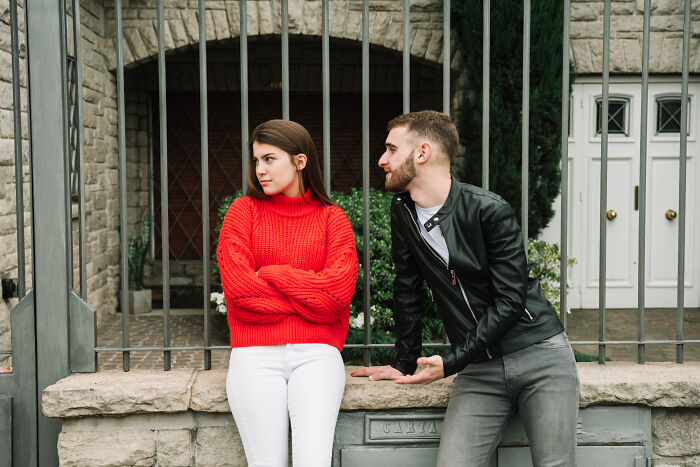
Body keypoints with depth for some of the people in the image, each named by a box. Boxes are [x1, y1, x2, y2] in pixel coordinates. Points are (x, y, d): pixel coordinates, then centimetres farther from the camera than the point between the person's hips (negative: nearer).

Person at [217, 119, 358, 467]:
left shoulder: (332, 218, 10)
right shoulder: (244, 210, 11)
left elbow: (339, 291, -5)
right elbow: (238, 287, -3)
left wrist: (271, 273, -3)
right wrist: (309, 299, -1)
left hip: (316, 355, 0)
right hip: (255, 355, 0)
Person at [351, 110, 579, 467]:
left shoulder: (490, 211, -13)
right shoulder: (403, 211, 5)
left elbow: (509, 301, -15)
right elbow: (408, 292, 14)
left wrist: (451, 363, -17)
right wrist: (405, 364, 16)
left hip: (539, 356, -4)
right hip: (478, 370, 4)